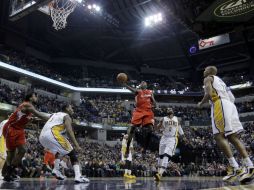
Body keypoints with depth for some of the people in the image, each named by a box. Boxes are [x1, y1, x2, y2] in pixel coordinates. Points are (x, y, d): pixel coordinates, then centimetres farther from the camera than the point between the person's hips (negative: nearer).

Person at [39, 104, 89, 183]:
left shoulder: (55, 114, 33)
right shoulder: (67, 116, 10)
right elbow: (69, 131, -7)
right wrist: (76, 145, -13)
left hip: (42, 136, 8)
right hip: (52, 134, -8)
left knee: (58, 151, 35)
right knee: (72, 153, 0)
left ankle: (56, 170, 20)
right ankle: (78, 176, -14)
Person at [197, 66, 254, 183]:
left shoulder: (208, 78, 9)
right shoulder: (220, 81, 34)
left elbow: (209, 93, -10)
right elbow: (232, 98, 26)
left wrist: (201, 104, 6)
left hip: (220, 104, -9)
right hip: (230, 105, 9)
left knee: (219, 136, -13)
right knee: (233, 137, 3)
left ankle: (235, 168, -22)